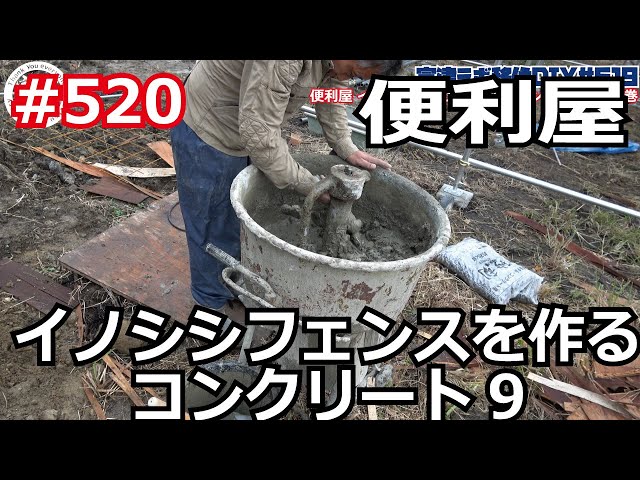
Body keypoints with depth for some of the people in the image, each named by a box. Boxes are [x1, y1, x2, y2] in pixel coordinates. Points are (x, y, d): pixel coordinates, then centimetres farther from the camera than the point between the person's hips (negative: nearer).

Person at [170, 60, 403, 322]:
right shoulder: (283, 63, -40)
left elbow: (331, 86, 6)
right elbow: (258, 135, -35)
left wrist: (346, 148, -2)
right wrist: (305, 184, -22)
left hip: (247, 130, 8)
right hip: (206, 134, -8)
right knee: (216, 226, 8)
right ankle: (216, 298, 31)